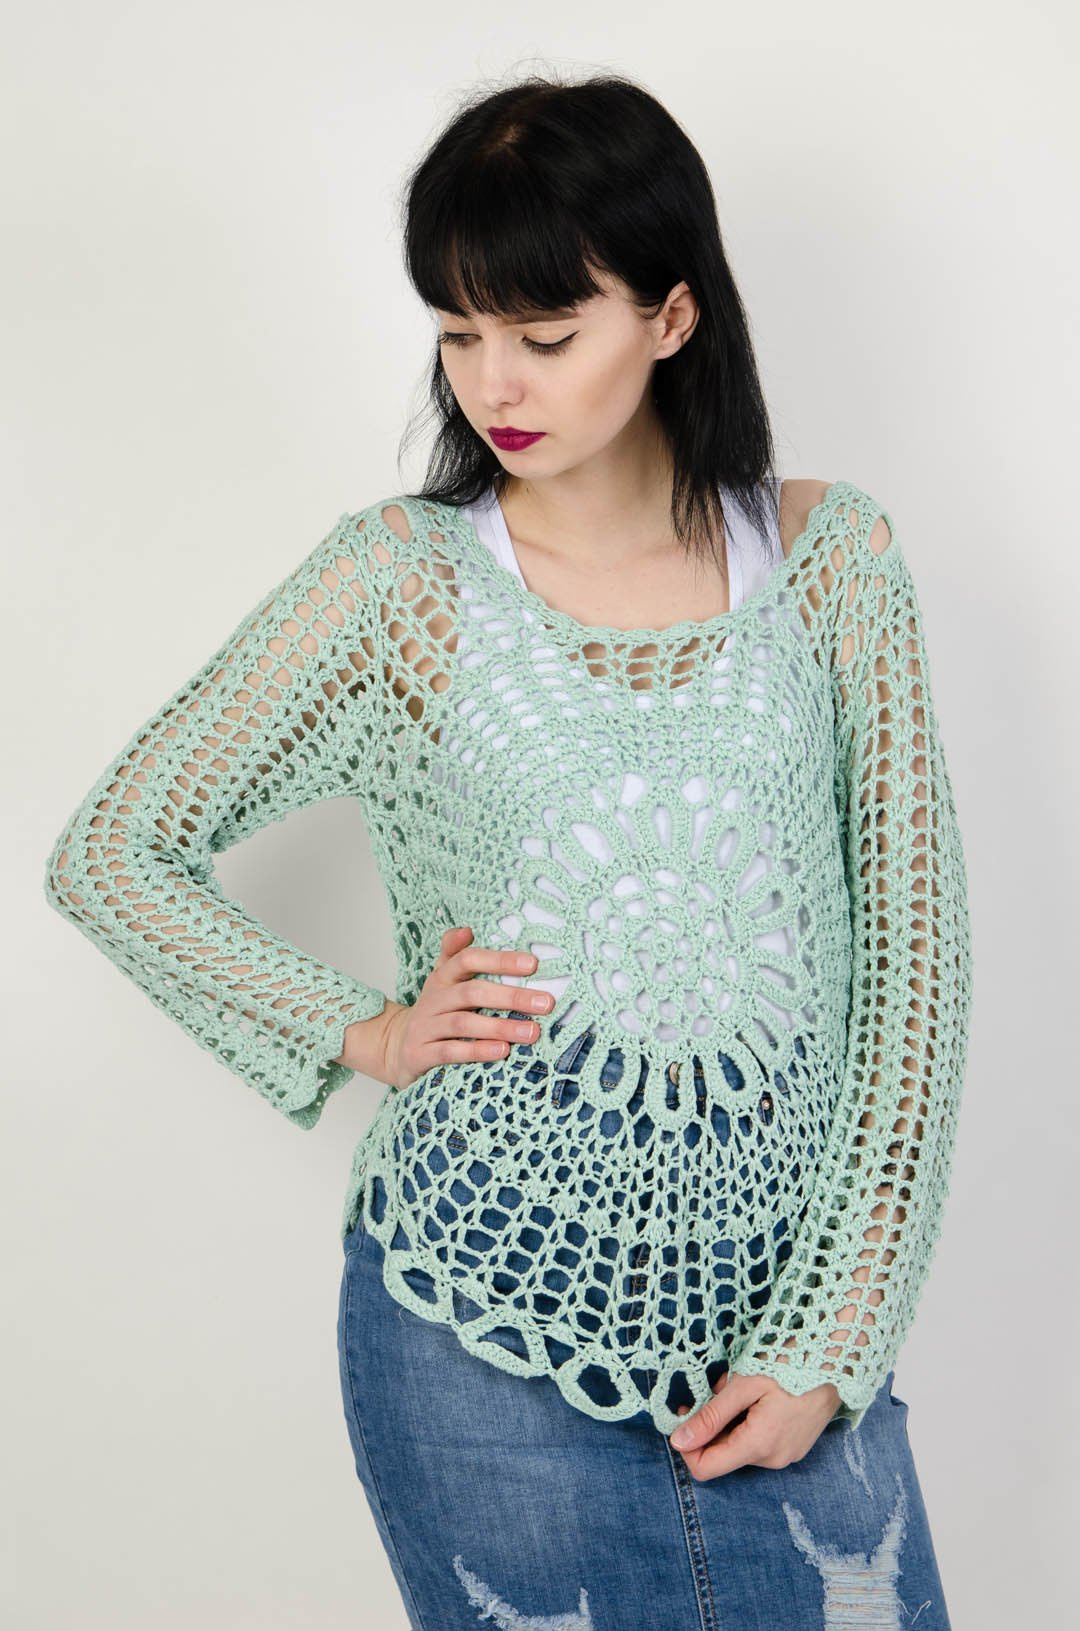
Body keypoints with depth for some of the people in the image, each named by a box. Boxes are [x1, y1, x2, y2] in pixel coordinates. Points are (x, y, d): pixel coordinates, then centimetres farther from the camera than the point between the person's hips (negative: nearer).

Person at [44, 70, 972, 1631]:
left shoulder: (833, 556, -1)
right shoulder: (401, 579, -4)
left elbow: (912, 958, -1)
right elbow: (109, 852, 4)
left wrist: (830, 1340, -4)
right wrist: (363, 1032, -5)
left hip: (784, 1317, 2)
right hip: (487, 1331, -1)